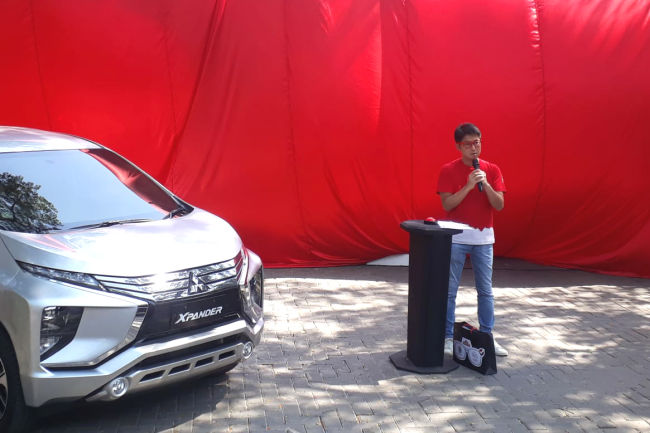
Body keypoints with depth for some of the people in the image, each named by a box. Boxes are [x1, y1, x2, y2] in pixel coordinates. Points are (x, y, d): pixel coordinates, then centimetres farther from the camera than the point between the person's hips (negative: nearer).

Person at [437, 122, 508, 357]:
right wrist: (468, 185, -20)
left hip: (483, 237, 3)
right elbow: (447, 204, -11)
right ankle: (448, 337, 14)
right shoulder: (448, 170, -4)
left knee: (486, 290, 9)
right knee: (449, 290, 3)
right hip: (456, 237, -2)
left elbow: (499, 205, -4)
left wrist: (485, 184, -18)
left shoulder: (492, 170, 3)